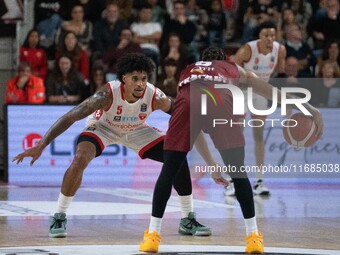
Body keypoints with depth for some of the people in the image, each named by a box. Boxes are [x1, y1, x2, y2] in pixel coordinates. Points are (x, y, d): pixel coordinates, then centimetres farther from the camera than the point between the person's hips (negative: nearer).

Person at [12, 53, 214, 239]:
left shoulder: (155, 97, -31)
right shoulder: (108, 94, -39)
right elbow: (71, 117, -39)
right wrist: (41, 146, -44)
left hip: (136, 130, 3)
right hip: (102, 127, -3)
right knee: (80, 159, -31)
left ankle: (188, 220, 8)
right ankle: (59, 219, -14)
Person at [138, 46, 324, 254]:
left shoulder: (188, 72, 44)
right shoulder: (234, 69, 40)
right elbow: (269, 90, 38)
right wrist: (309, 109, 44)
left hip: (188, 101, 1)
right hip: (220, 100, -1)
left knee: (169, 171, 12)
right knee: (238, 173, 12)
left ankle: (153, 235, 11)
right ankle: (254, 236, 15)